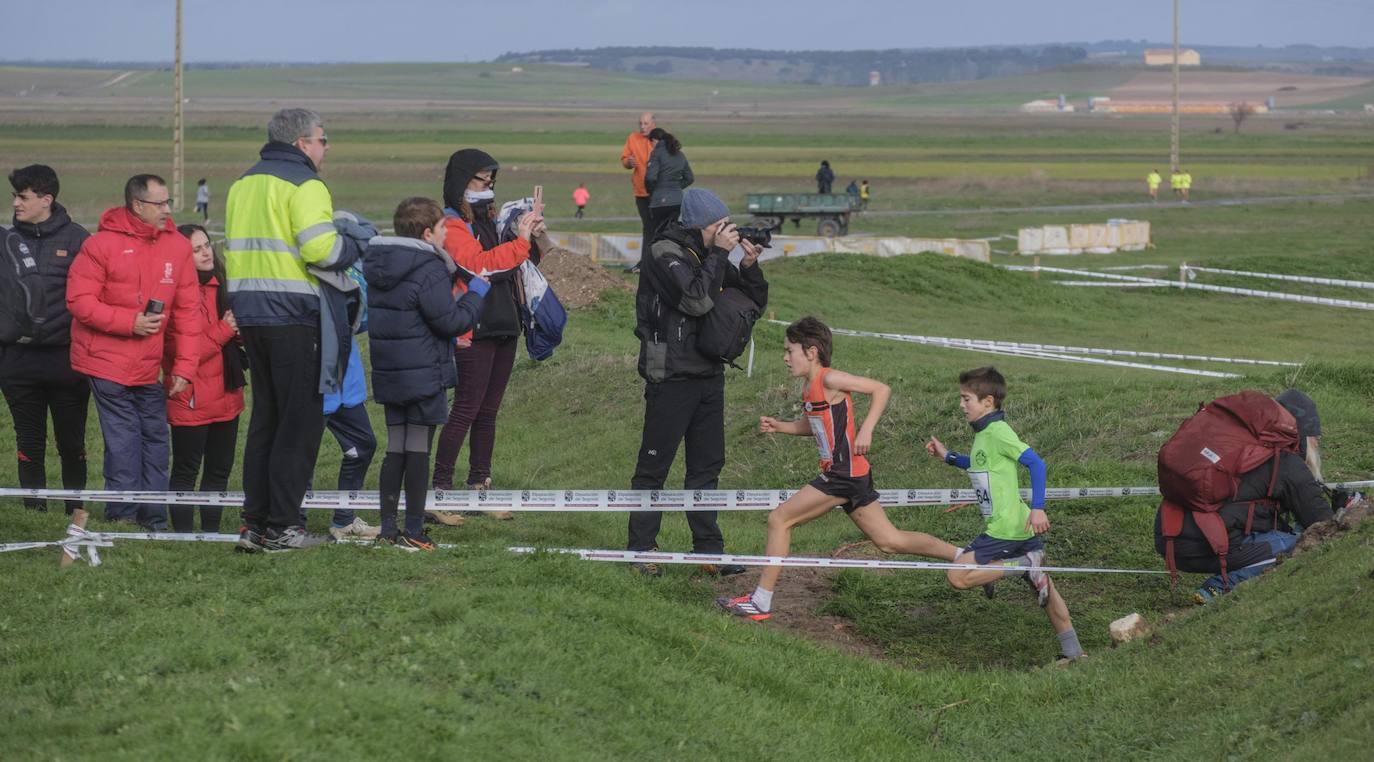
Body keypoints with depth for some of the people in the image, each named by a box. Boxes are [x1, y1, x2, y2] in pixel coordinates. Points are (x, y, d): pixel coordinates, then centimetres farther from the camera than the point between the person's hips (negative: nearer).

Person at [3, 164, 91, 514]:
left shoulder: (77, 239, -2)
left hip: (66, 360, -3)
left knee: (72, 443, 5)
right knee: (29, 442, 8)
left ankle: (76, 509, 16)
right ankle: (34, 509, 14)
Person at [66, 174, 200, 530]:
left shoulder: (178, 246, 4)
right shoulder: (102, 244, -8)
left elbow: (188, 310, 5)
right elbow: (79, 300, -10)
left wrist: (184, 366, -1)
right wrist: (129, 322, -17)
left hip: (151, 367, 5)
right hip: (108, 363, -5)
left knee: (154, 439, 8)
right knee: (123, 443, -5)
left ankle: (155, 520, 15)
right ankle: (123, 518, 2)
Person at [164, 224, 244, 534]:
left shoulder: (219, 287, 11)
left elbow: (235, 329, 25)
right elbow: (183, 351, -19)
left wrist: (240, 328, 2)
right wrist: (224, 331, -15)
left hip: (226, 397, 8)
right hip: (191, 400, -8)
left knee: (220, 469, 12)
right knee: (186, 470, -1)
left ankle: (211, 531, 20)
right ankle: (183, 533, 3)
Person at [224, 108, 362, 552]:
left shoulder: (244, 183, 17)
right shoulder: (304, 184, -9)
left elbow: (238, 248, 16)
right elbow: (322, 250, -19)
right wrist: (355, 248, -1)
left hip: (249, 311, 8)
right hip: (292, 314, -8)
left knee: (265, 416, 14)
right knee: (301, 420, -3)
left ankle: (255, 523, 12)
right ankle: (282, 527, -5)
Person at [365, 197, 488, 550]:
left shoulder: (377, 266, 9)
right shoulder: (428, 271, -17)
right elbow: (452, 322, -17)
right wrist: (475, 293, -1)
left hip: (389, 373, 7)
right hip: (424, 374, -7)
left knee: (395, 449, 13)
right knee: (419, 450, -1)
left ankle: (388, 526, 13)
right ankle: (414, 529, 2)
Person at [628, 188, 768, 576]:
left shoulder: (710, 255, 11)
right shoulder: (665, 254, -12)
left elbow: (755, 303, 15)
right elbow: (696, 300, -26)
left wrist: (750, 267, -3)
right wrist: (719, 253, -18)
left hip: (709, 376, 8)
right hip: (671, 379, -8)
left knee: (707, 464, 10)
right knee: (654, 466, -2)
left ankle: (708, 548, 16)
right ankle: (640, 551, 4)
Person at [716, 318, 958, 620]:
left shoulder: (829, 379, -12)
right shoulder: (810, 387, 15)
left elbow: (881, 389, -13)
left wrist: (866, 430, -21)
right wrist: (779, 427, 13)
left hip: (844, 473, -10)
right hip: (846, 474, 10)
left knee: (779, 519, -5)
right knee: (890, 541, 13)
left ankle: (761, 601, -2)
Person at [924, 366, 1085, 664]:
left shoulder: (998, 432, -14)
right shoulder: (983, 433, 15)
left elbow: (1036, 463, -22)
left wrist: (1037, 508, -27)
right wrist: (948, 456, 27)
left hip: (1006, 528, -10)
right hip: (1018, 528, 10)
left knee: (958, 576, -12)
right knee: (1044, 588, 14)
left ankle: (1025, 567, -13)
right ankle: (1072, 650, 18)